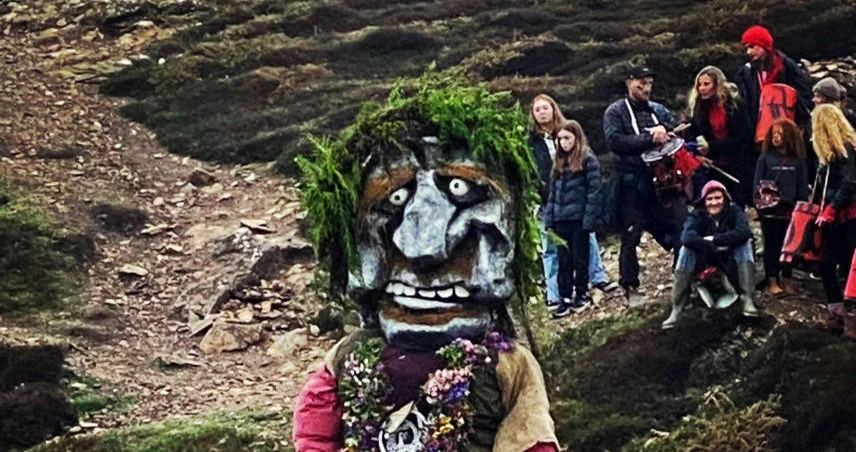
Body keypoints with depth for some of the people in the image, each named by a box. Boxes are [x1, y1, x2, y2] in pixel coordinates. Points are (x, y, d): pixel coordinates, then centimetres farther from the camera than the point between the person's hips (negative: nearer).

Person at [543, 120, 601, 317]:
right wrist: (548, 218, 7)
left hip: (579, 219, -6)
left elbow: (594, 191, -10)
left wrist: (589, 220, -16)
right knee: (564, 261, 5)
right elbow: (553, 191, 14)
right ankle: (566, 299, 8)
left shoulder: (588, 160, -6)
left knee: (580, 259, 5)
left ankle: (581, 294, 17)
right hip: (561, 219, 6)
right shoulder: (559, 161, 14)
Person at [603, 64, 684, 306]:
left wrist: (664, 130, -12)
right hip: (632, 184, -4)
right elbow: (615, 141, -14)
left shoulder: (659, 111, 16)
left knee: (681, 227, -3)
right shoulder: (615, 112, 2)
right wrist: (650, 139, -16)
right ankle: (630, 288, 9)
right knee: (630, 237, 0)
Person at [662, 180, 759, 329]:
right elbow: (687, 237, -34)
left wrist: (714, 239, -32)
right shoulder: (697, 216, -14)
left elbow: (744, 232, -33)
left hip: (730, 261, 0)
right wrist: (714, 246, -39)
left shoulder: (734, 212, -13)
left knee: (744, 244, -26)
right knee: (686, 250, -27)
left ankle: (747, 298, -32)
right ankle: (677, 308, -30)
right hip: (704, 260, 0)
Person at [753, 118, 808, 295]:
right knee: (772, 245, 3)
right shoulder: (765, 158, 3)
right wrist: (759, 203, -10)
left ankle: (787, 281, 15)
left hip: (790, 209, 1)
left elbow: (803, 186, 8)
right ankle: (772, 282, 6)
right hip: (770, 209, -1)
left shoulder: (798, 160, 7)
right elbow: (757, 183, 0)